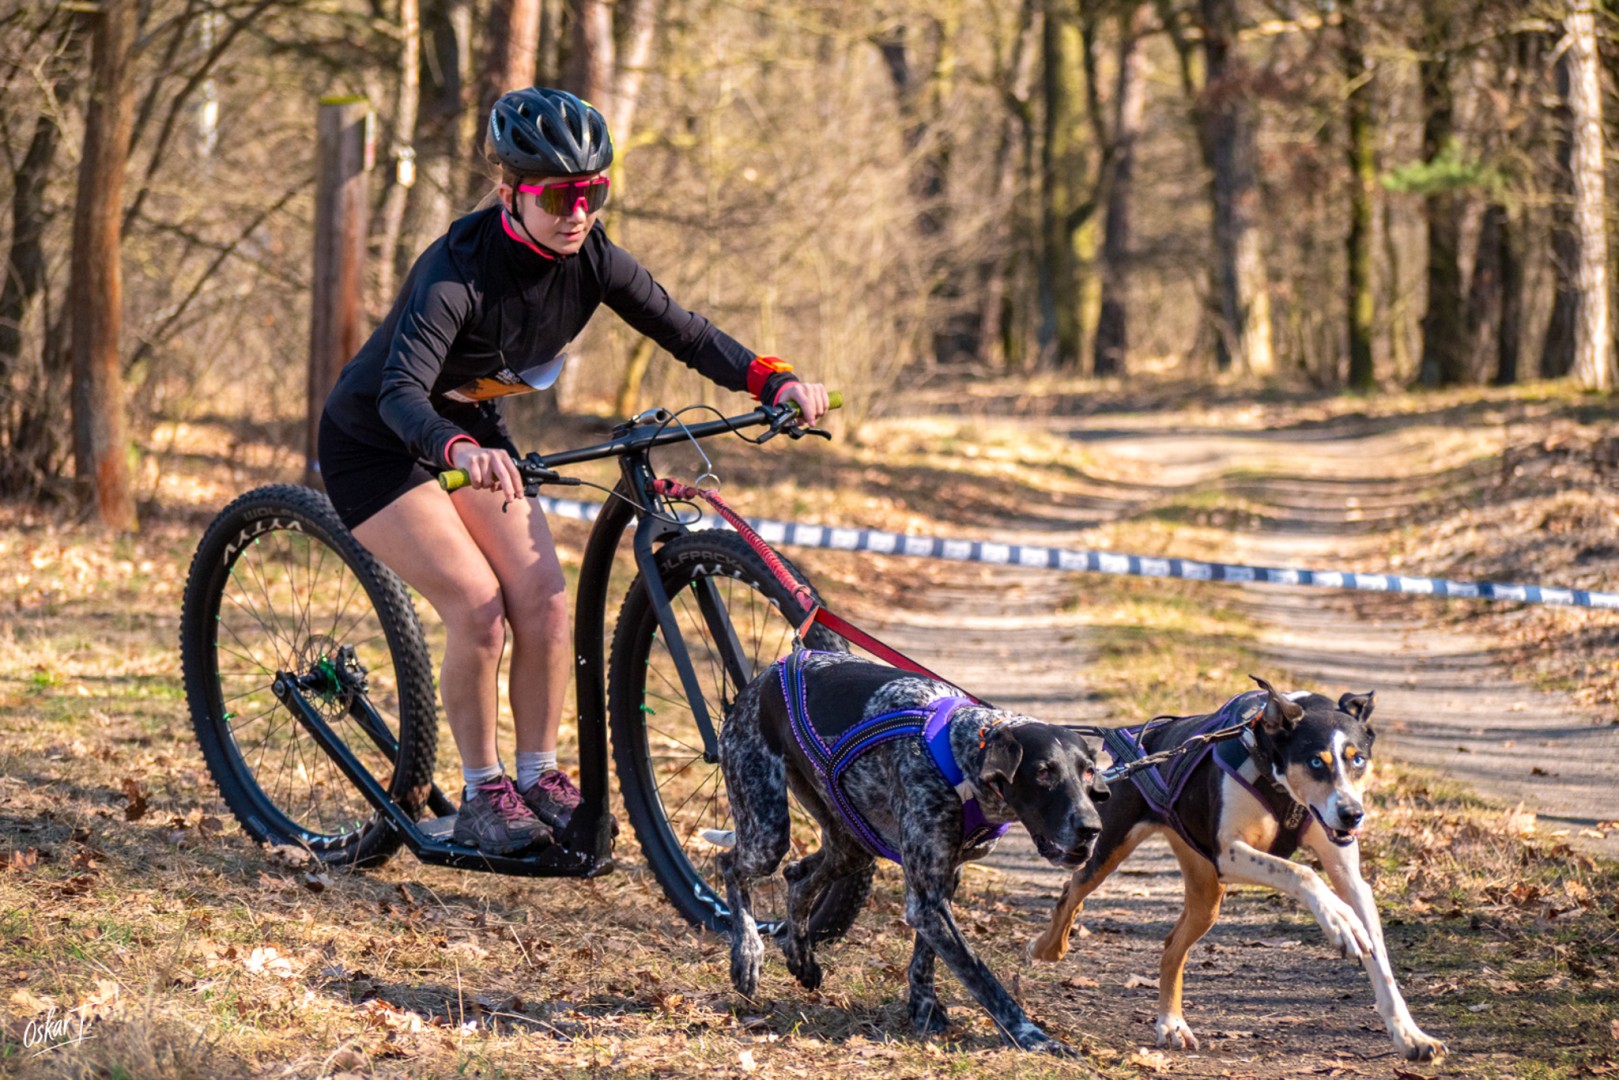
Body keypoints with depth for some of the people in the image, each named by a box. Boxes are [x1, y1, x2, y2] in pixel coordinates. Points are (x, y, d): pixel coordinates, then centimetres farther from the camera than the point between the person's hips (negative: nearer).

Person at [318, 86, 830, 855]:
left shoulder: (589, 260, -15)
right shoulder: (460, 271, -33)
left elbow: (684, 331, -13)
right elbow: (401, 392, -45)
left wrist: (776, 381, -30)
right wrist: (459, 449, -66)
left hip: (474, 435, 6)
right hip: (376, 446, -6)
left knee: (543, 602, -9)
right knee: (478, 607, -18)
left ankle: (539, 778, 7)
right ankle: (480, 797, -2)